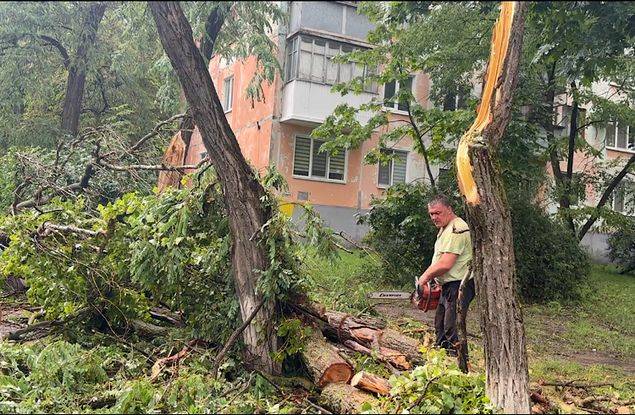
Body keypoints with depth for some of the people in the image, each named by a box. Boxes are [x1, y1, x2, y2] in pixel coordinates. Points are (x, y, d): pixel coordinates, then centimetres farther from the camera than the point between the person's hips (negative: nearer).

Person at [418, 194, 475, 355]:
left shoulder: (456, 230, -19)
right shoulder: (445, 228, 16)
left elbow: (445, 264, -24)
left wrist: (426, 276, -11)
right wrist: (429, 276, 9)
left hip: (458, 286, -11)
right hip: (448, 286, 11)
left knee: (452, 329, -10)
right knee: (440, 325, 18)